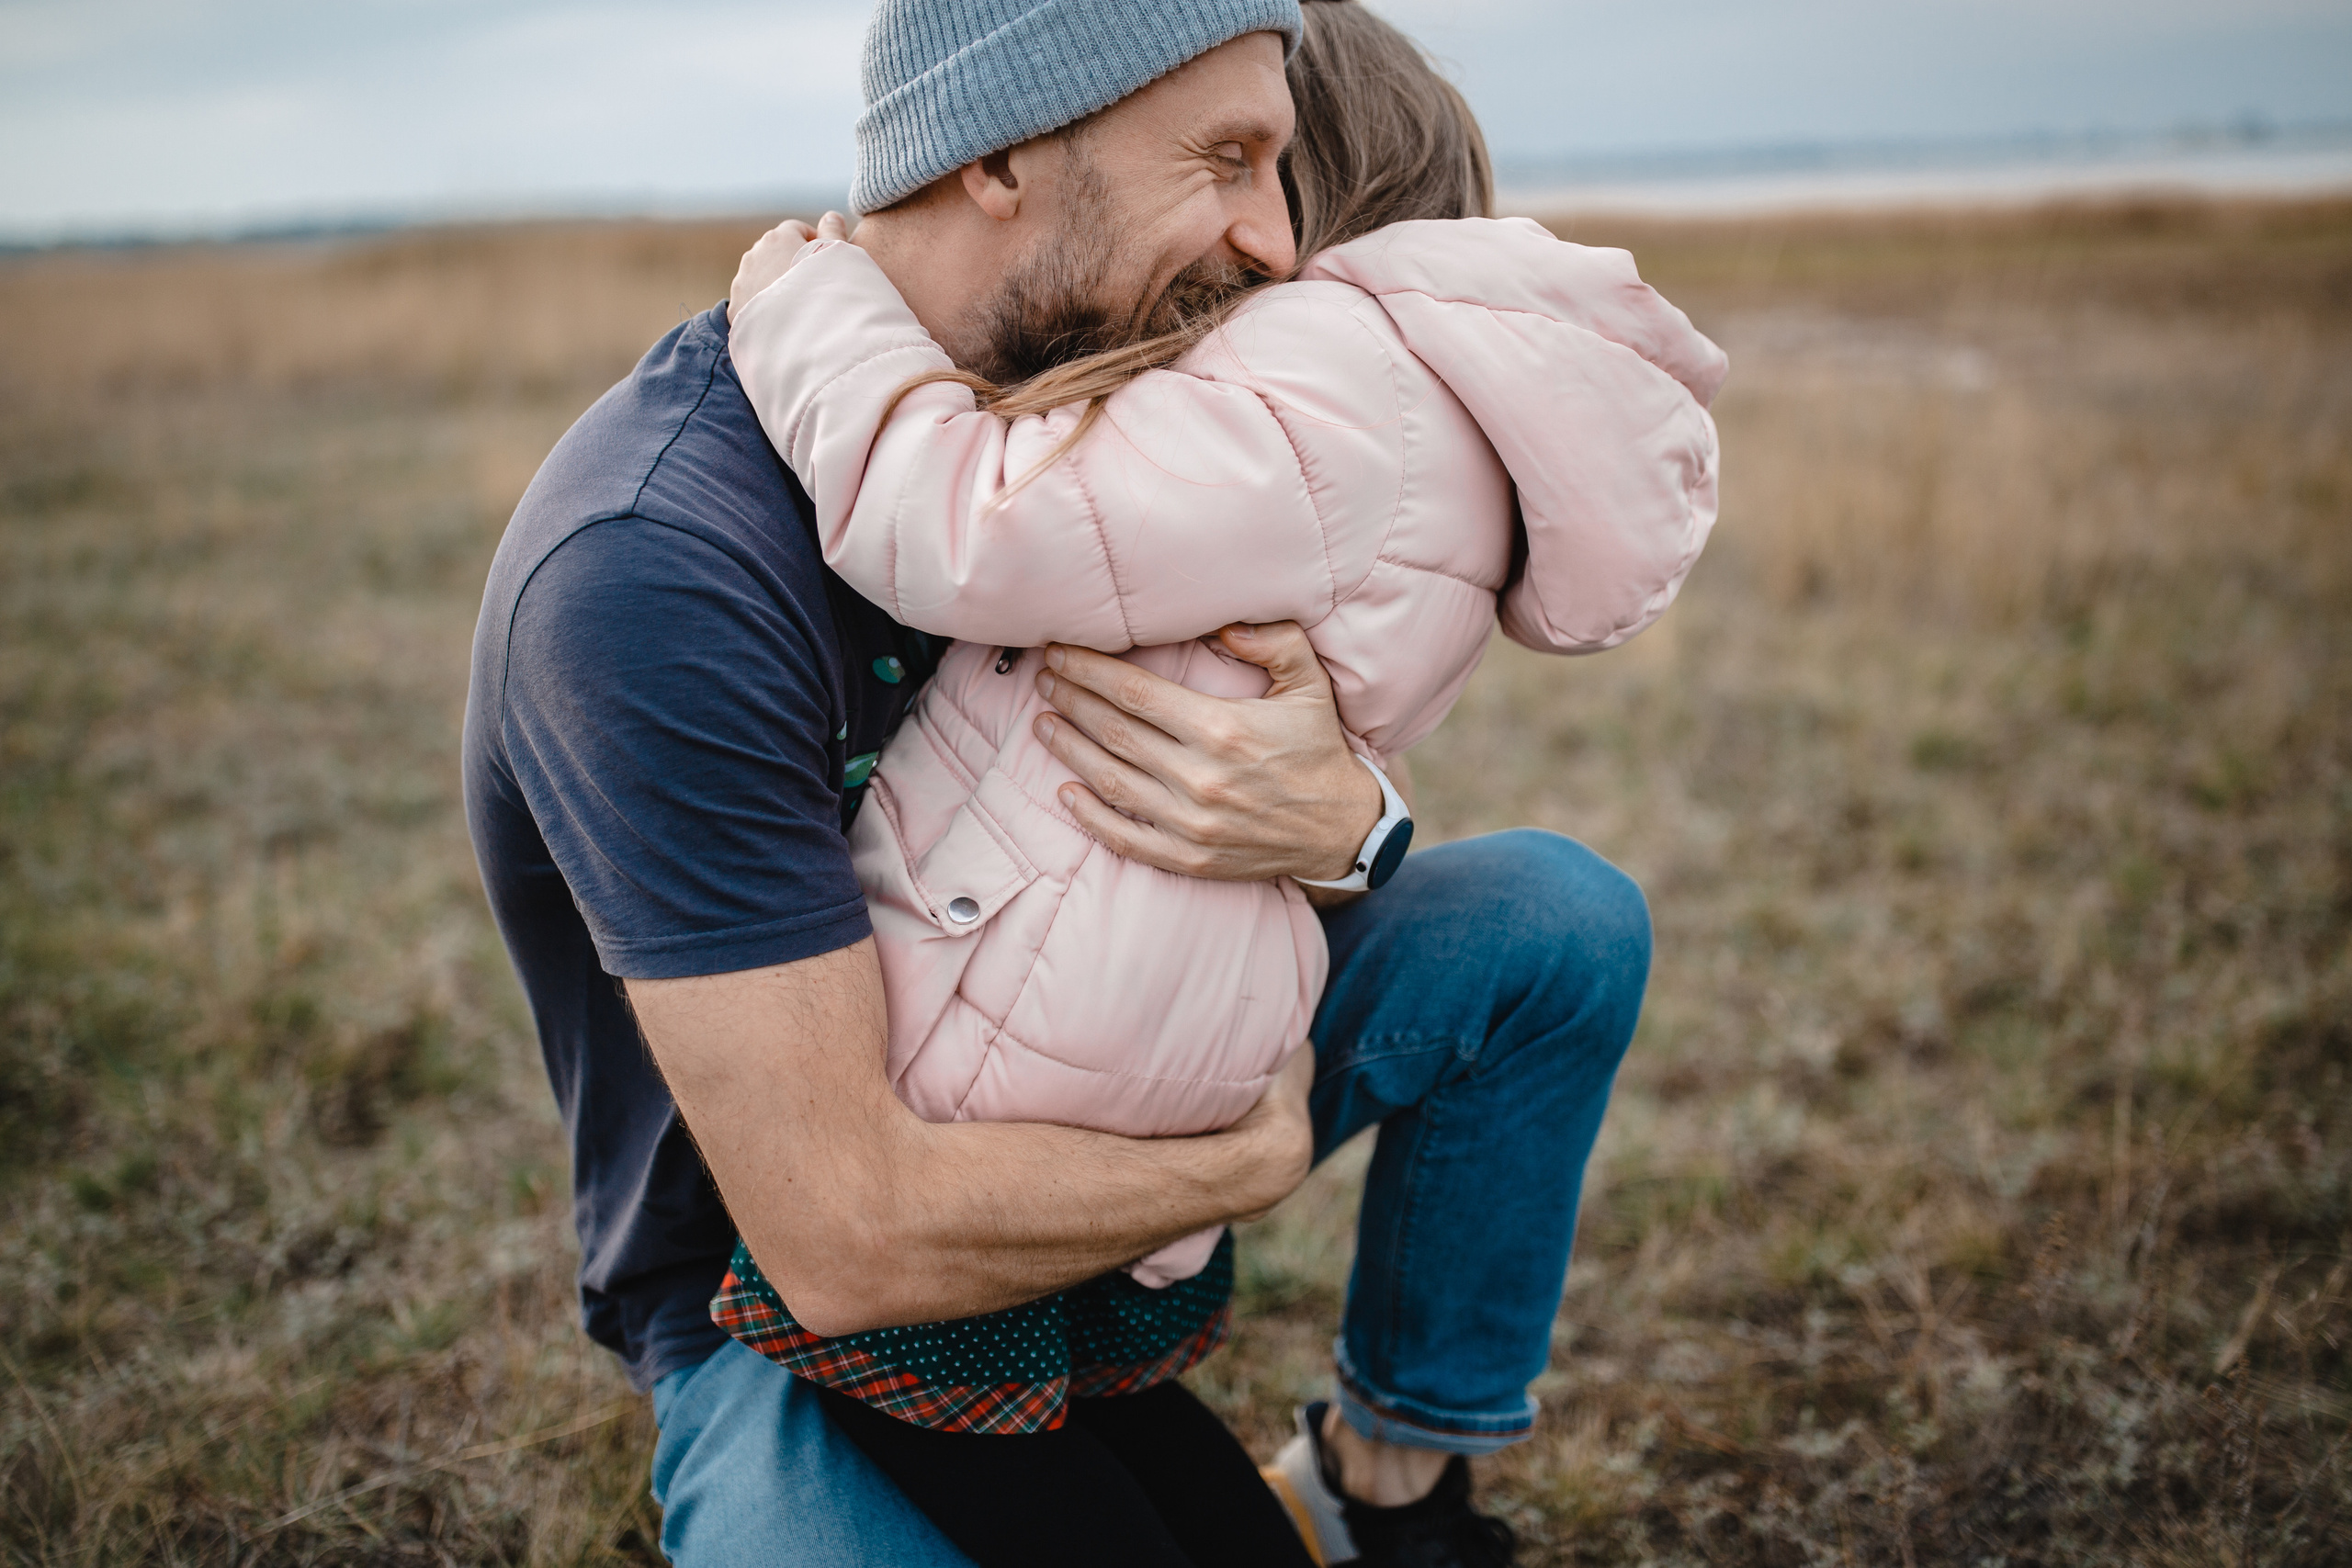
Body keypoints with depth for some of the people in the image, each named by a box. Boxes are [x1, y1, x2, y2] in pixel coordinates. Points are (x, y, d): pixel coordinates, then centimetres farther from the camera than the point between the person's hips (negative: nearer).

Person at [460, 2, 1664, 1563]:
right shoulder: (652, 565, -32)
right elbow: (848, 1234, -34)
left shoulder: (1054, 398, -7)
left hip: (1058, 1111, 7)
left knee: (1558, 919, -5)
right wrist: (1257, 1161, -18)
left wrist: (1338, 820, -25)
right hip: (785, 1299, -6)